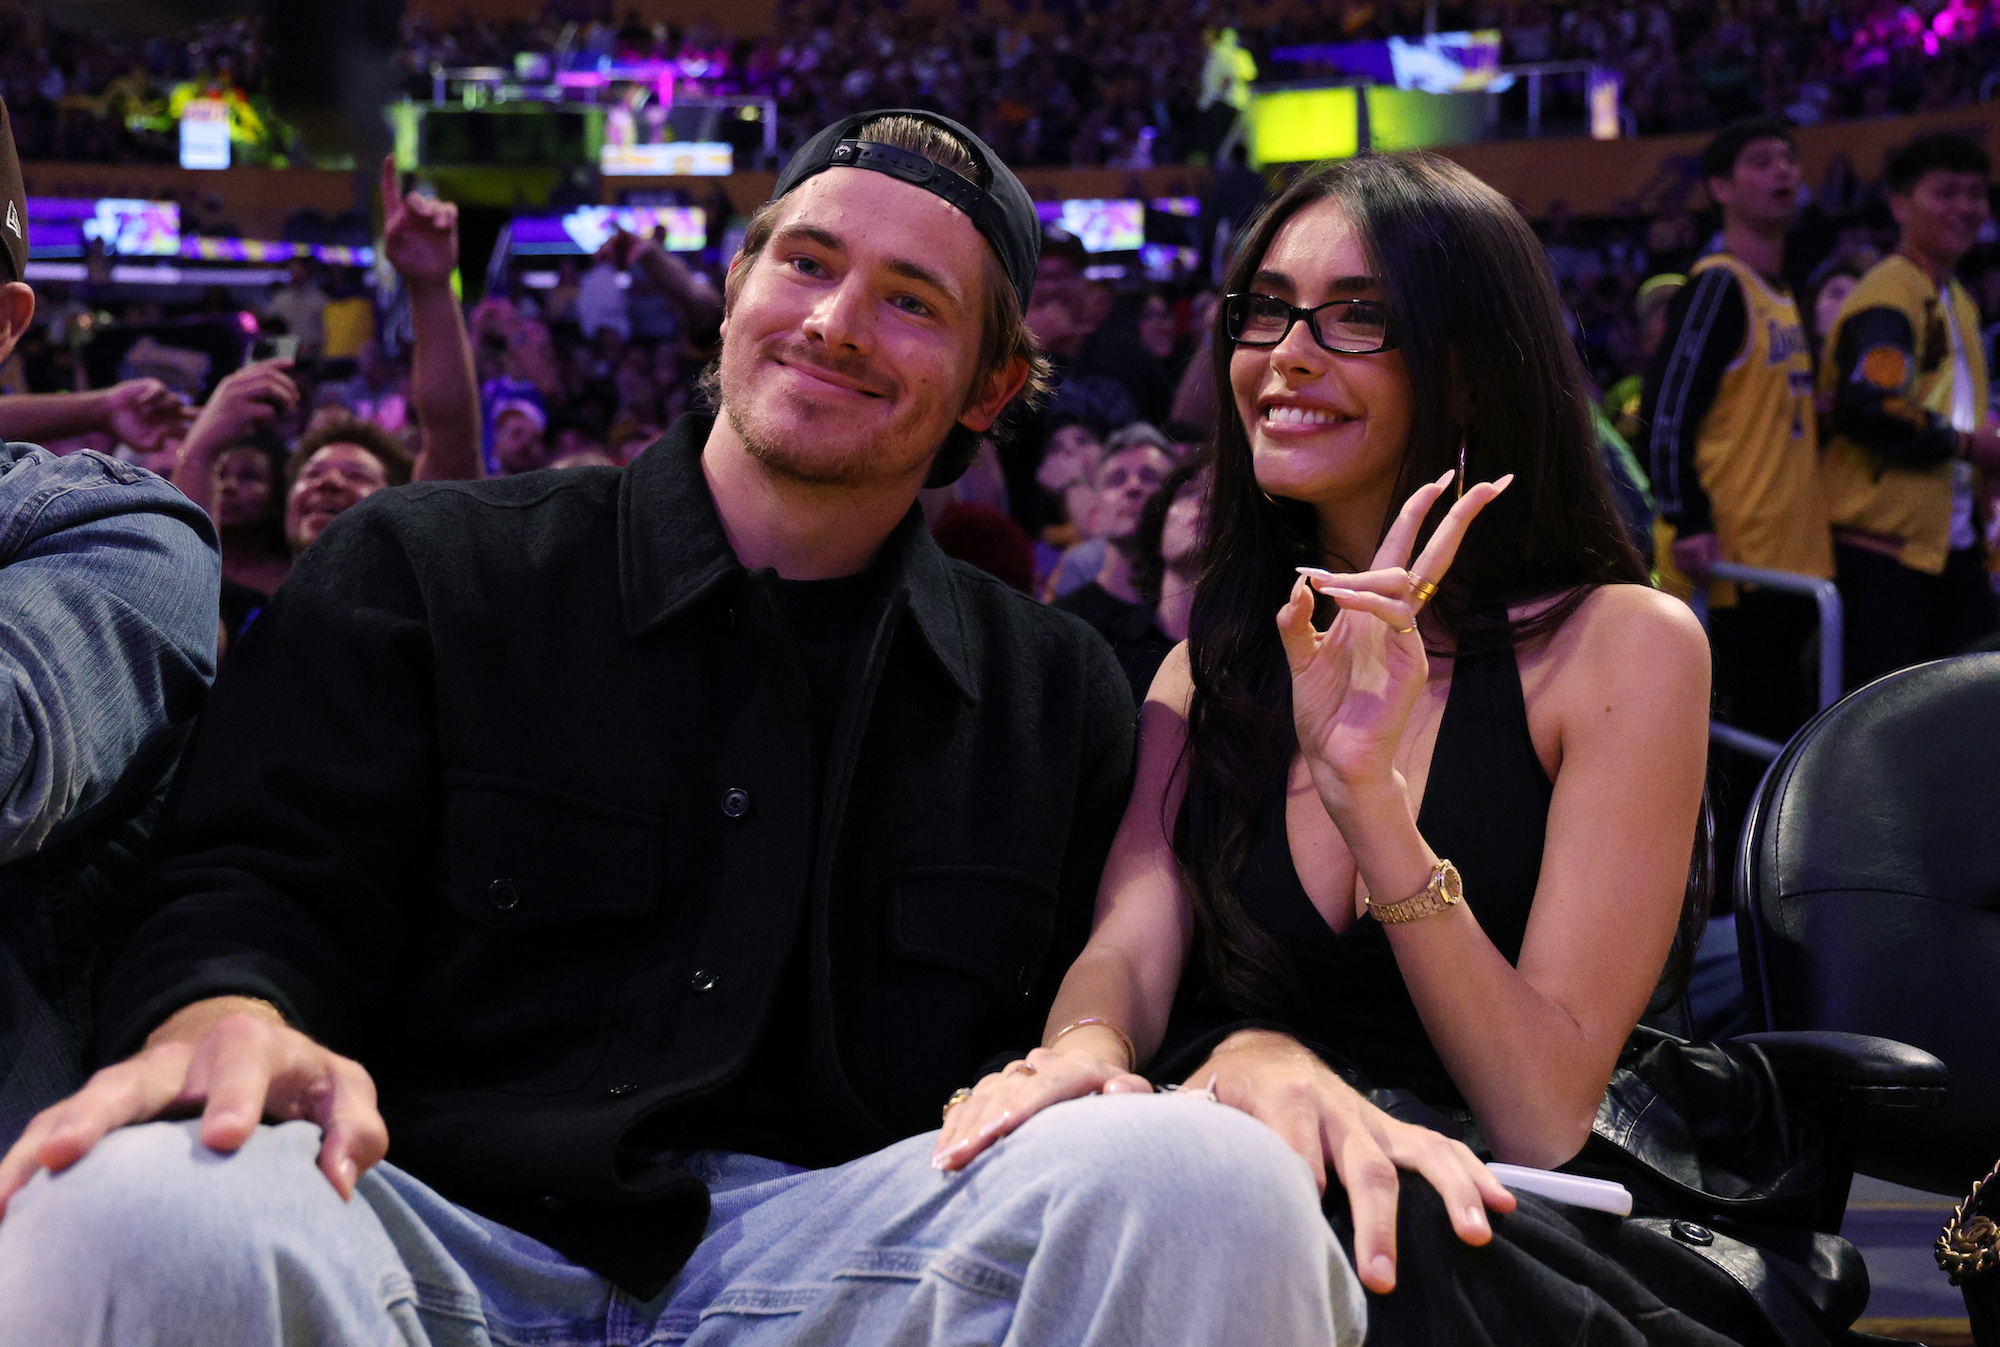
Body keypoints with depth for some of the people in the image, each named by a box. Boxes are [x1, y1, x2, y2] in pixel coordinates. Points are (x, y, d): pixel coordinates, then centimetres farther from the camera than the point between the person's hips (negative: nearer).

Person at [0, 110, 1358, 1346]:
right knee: (139, 1211, -36)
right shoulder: (422, 572, 13)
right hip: (438, 1233, -1)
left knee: (1199, 1177, -30)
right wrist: (224, 1017, -21)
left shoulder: (1059, 692, 19)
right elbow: (250, 889, 5)